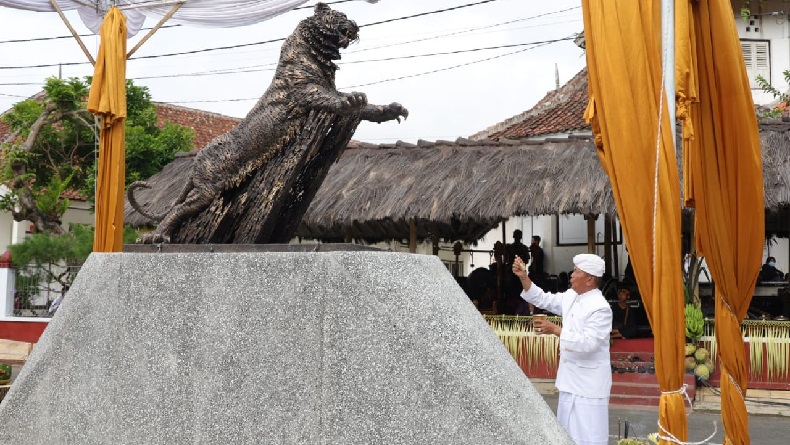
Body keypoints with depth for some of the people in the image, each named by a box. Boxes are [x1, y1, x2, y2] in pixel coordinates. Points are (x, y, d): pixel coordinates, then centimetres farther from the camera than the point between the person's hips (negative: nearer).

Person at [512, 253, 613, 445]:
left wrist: (555, 330, -28)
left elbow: (587, 343, -26)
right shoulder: (571, 297, 8)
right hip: (570, 378, 9)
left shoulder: (600, 308, -18)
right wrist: (524, 277, 2)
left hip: (589, 382, -9)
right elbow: (543, 299, 15)